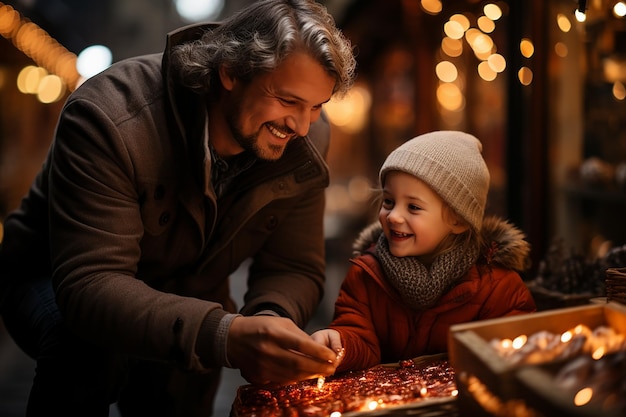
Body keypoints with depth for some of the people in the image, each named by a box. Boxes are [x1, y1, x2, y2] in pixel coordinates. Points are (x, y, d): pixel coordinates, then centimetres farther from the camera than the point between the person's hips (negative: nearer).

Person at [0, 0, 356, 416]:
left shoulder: (307, 141, -17)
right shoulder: (109, 118, -35)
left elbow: (293, 268, -12)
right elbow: (89, 284, -41)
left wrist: (270, 319, -38)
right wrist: (226, 336, -57)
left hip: (187, 292, 5)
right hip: (54, 284, -4)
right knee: (92, 346, -34)